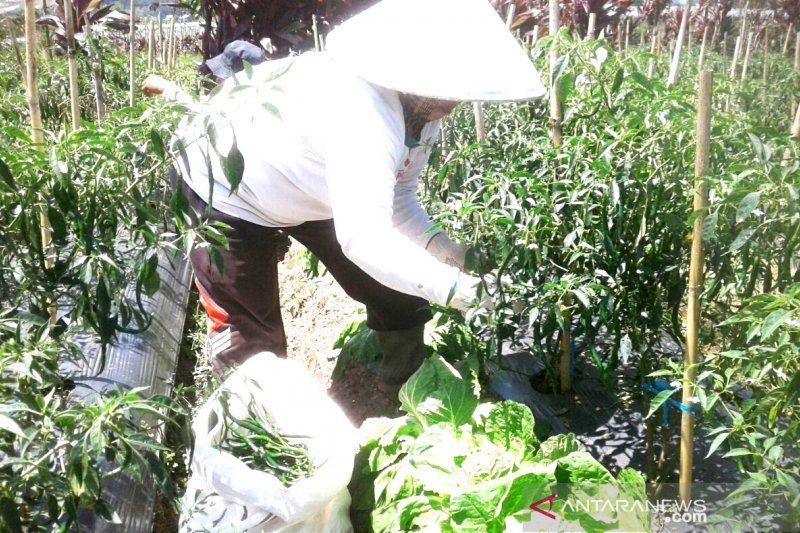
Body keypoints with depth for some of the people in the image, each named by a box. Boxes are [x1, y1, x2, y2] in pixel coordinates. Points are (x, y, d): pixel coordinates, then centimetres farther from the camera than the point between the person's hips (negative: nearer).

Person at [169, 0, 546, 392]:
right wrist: (447, 285, -38)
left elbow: (396, 195, -1)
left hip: (302, 192, 8)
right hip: (225, 191, -8)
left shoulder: (421, 112, -11)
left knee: (395, 295, 8)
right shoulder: (364, 114, -41)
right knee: (250, 338, -2)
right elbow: (363, 238, -43)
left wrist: (436, 243, -17)